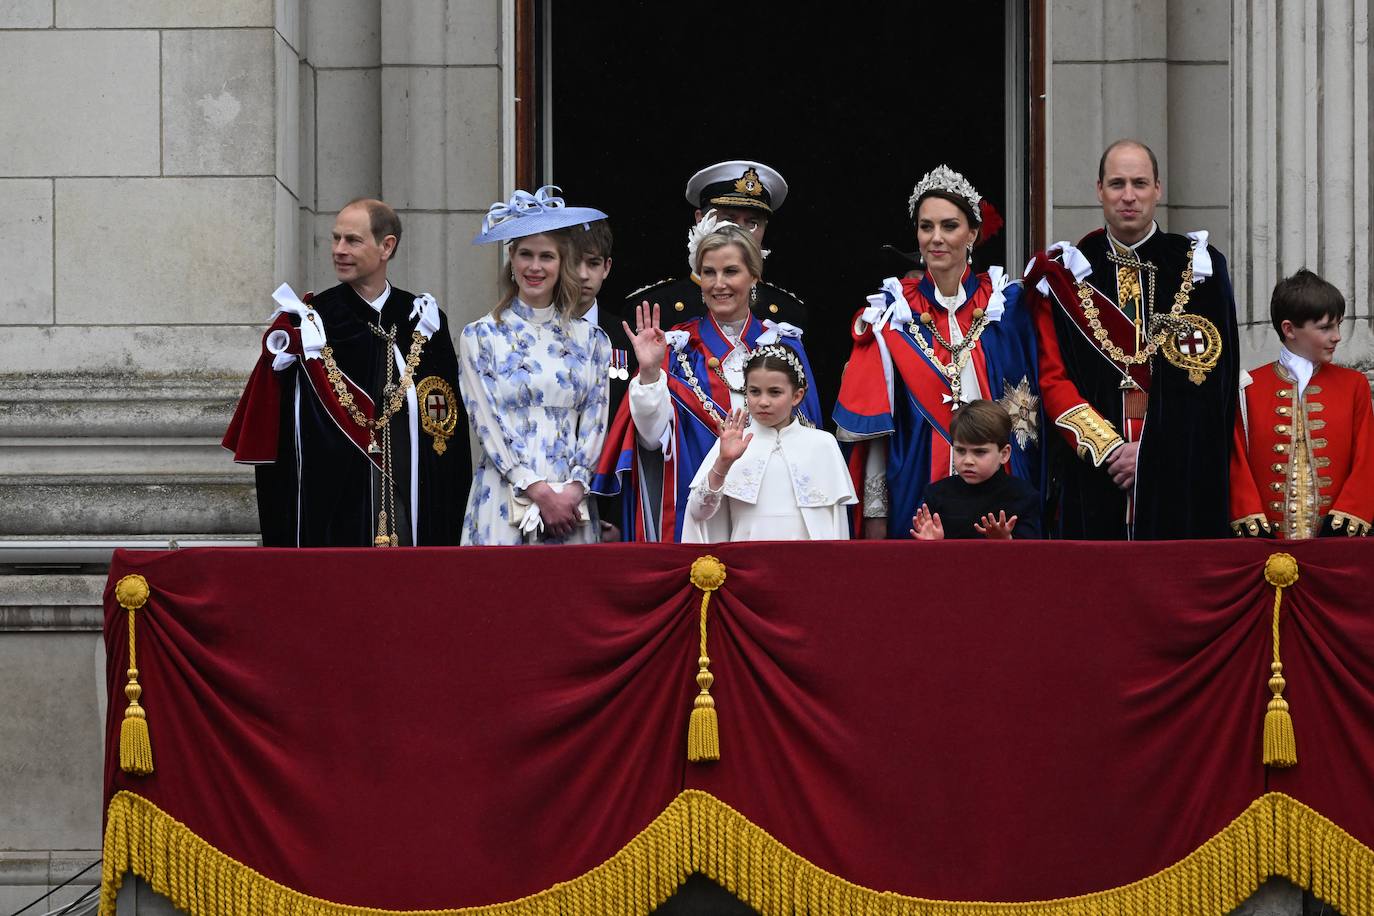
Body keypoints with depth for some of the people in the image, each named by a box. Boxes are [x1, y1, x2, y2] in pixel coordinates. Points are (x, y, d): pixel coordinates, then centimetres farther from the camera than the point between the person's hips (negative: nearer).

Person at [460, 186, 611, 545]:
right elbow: (488, 424, -4)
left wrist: (575, 489, -9)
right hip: (504, 500, -2)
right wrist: (540, 492, -12)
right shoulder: (480, 337, 4)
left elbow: (595, 422, 7)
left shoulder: (590, 339, 11)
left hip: (573, 502, 2)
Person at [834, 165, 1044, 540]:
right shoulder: (893, 313, 2)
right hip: (915, 491, 0)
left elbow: (1030, 410, 6)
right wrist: (875, 512, -4)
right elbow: (874, 425, 0)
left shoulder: (1007, 305, 3)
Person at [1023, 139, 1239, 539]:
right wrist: (1107, 448, -10)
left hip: (1180, 478, 0)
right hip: (1092, 476, 1)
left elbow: (1211, 383, 0)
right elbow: (1052, 379, 3)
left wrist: (1151, 452, -10)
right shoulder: (1066, 274, 9)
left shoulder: (1199, 267, 6)